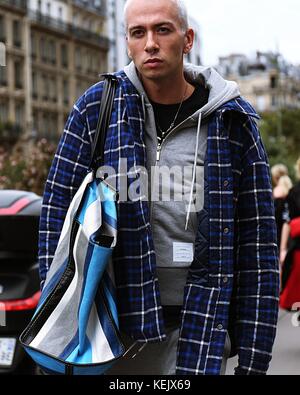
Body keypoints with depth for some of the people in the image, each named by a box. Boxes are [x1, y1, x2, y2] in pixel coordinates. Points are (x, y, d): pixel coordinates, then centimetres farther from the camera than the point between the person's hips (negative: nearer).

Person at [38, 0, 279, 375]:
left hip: (198, 323, 0)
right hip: (113, 321, 1)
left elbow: (258, 241, -1)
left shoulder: (233, 120, -1)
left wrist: (252, 359, -3)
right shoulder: (97, 106, 0)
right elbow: (59, 204, 3)